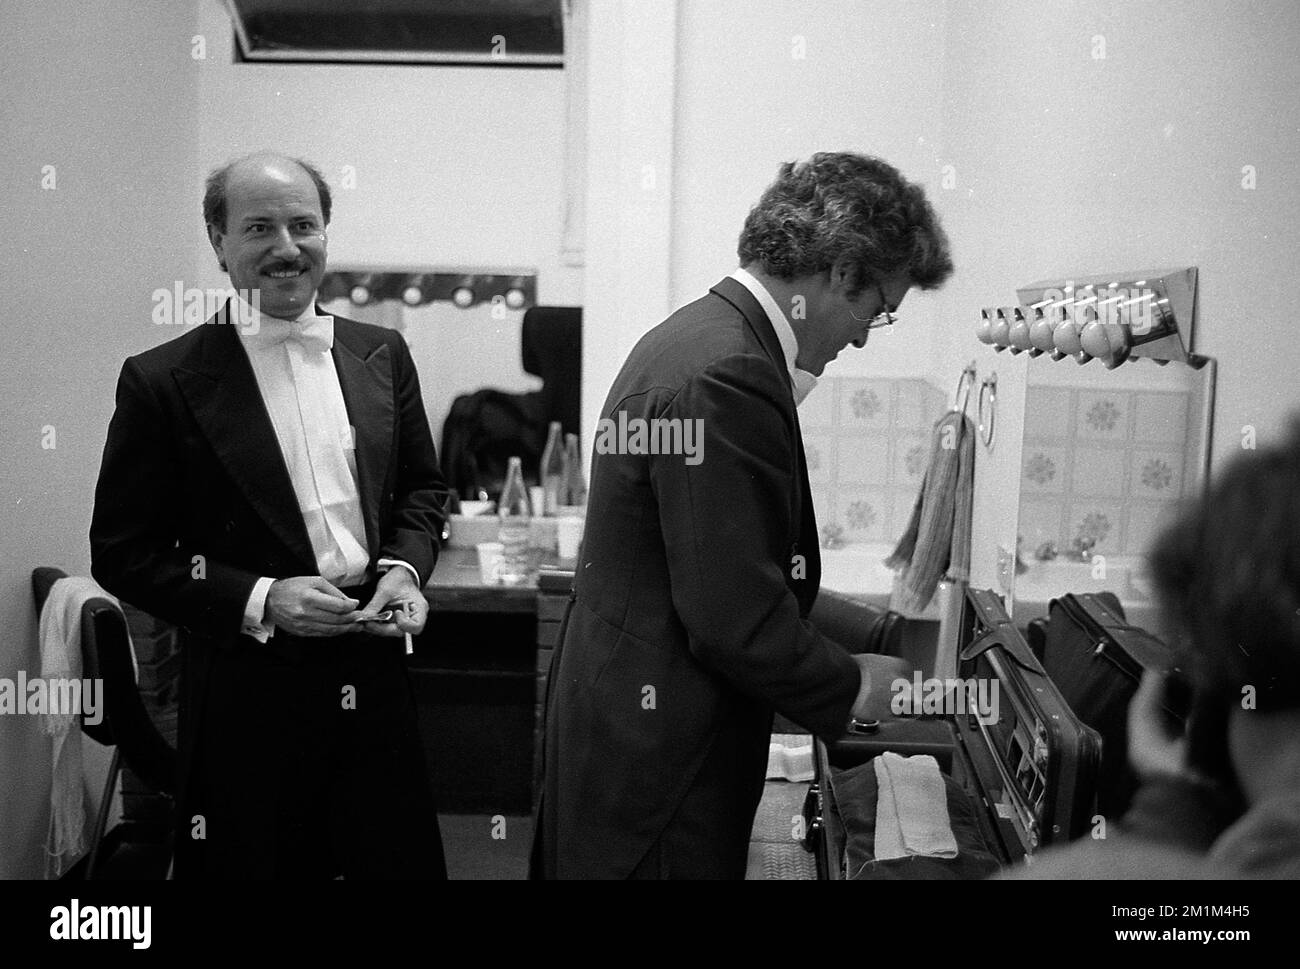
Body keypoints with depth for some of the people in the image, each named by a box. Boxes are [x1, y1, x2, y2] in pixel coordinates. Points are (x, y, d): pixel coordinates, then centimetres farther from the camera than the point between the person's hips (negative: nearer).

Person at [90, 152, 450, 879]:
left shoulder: (381, 354, 6)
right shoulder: (164, 381, -6)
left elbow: (423, 487, 15)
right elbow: (123, 554, -5)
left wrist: (406, 566, -5)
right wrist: (258, 601, -16)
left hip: (377, 676, 4)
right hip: (247, 691, -3)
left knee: (404, 856, 13)